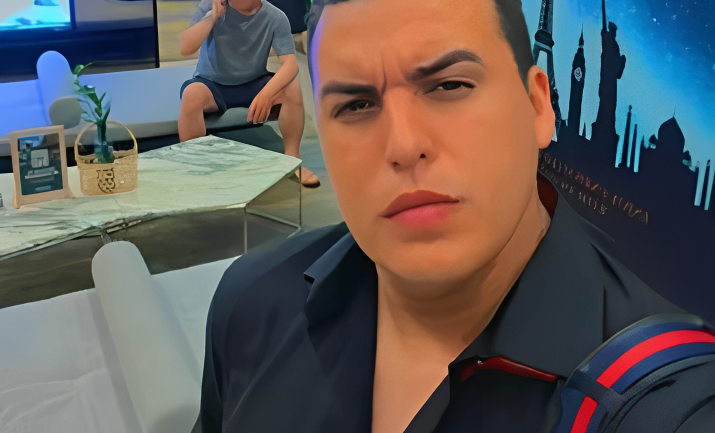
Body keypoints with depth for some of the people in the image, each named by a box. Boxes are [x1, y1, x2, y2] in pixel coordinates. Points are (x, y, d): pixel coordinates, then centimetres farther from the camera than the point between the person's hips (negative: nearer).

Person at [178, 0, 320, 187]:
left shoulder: (275, 17, -14)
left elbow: (290, 63, -23)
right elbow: (185, 48, -22)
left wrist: (266, 94, -39)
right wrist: (212, 16, -30)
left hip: (253, 84, 1)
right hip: (213, 85, -1)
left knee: (291, 87, -26)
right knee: (192, 94, -35)